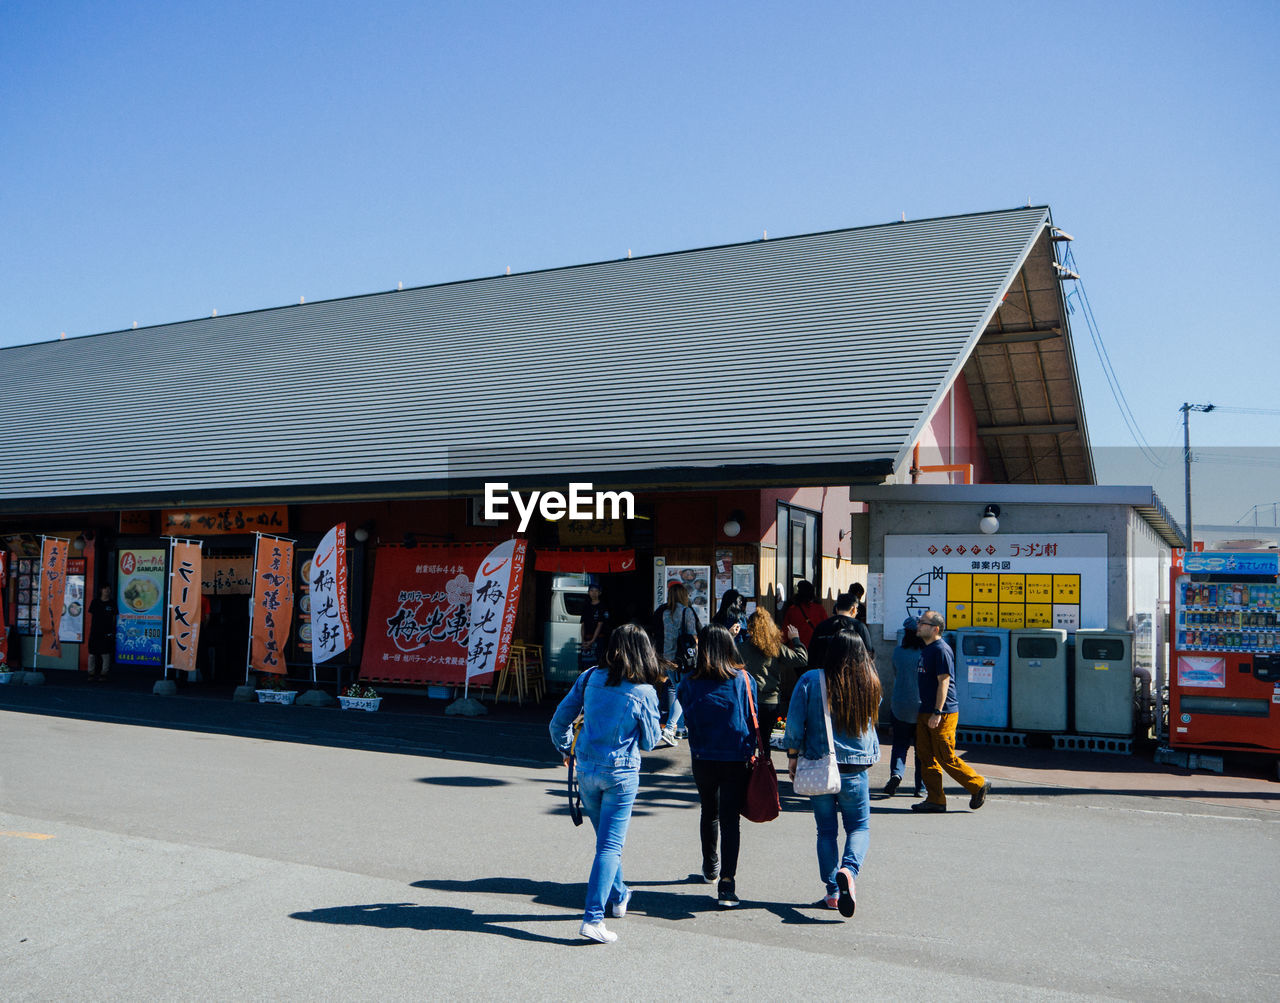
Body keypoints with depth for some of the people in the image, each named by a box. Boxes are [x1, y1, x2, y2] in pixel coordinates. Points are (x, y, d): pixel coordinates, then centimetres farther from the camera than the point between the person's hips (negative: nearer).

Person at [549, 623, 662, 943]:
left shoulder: (590, 678, -5)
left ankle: (618, 895, 42)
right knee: (610, 845, 2)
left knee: (606, 838, 22)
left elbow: (559, 720, 2)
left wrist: (565, 749, 20)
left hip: (587, 769, 4)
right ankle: (593, 918, -4)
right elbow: (650, 742, -3)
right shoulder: (644, 692, -14)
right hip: (621, 773, -4)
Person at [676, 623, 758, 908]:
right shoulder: (744, 680, -7)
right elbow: (752, 720, 0)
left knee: (709, 812, 22)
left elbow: (687, 720, 4)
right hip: (736, 760, -1)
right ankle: (727, 884, -9)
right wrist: (750, 753, 11)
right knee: (730, 819, 0)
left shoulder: (689, 684, -7)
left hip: (703, 760, 1)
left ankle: (710, 867, 40)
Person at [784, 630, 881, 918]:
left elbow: (795, 723, -6)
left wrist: (792, 757, 2)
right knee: (859, 827, 12)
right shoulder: (869, 684, -3)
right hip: (856, 770, 0)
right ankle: (849, 869, -14)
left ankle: (833, 891, 11)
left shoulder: (811, 680, -8)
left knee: (826, 831, 12)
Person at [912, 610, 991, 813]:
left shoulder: (941, 650, -15)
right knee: (925, 756, 7)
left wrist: (937, 712, -22)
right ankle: (935, 800, 13)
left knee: (946, 758, -3)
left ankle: (979, 785, 15)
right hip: (925, 712, 9)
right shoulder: (925, 649, 14)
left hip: (943, 714, -9)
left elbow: (943, 682, -19)